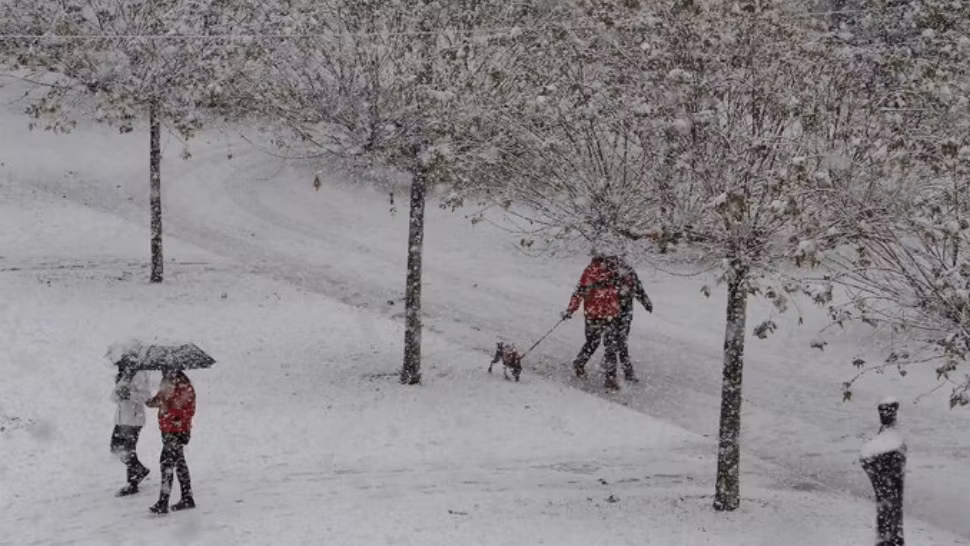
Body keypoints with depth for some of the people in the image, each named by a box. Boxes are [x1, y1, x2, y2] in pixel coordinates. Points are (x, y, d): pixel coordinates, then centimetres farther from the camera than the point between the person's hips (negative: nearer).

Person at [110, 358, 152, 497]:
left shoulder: (139, 375, -13)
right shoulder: (120, 377, 13)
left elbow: (146, 395, -21)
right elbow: (113, 397, 9)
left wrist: (130, 394, -34)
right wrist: (118, 393, -14)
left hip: (133, 421, -9)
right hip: (120, 420, 9)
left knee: (128, 452, -7)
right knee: (116, 447, 14)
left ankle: (132, 484, 7)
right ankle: (141, 471, 28)